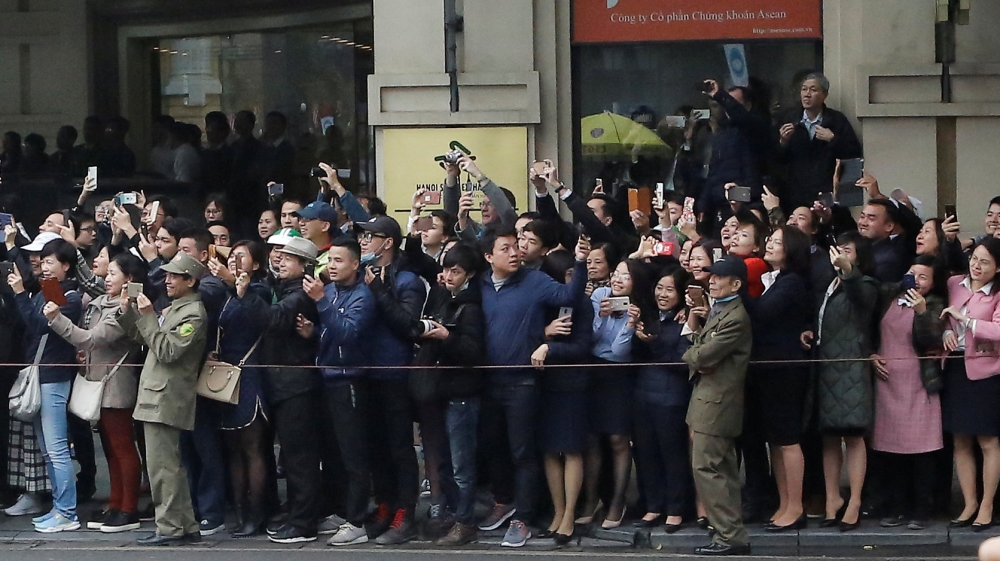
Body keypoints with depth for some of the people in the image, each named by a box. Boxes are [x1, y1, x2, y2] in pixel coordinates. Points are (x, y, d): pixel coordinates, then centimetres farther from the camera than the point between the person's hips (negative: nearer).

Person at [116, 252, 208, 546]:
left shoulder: (194, 314, -11)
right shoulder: (173, 308, 20)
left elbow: (167, 351, -19)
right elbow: (141, 336, 21)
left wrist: (148, 317, -16)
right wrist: (129, 312, 8)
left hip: (166, 400, -10)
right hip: (157, 397, 10)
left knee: (162, 466, -9)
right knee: (172, 466, 12)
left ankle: (170, 528, -5)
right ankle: (186, 526, 16)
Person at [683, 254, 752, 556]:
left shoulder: (735, 318, -18)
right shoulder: (716, 310, 15)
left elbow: (703, 356, -21)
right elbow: (699, 346, 13)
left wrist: (690, 353, 0)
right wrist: (694, 325, -4)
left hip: (716, 402, -10)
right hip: (709, 398, 10)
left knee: (707, 468, -10)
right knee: (723, 471, 13)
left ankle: (730, 537, -8)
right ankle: (731, 534, 19)